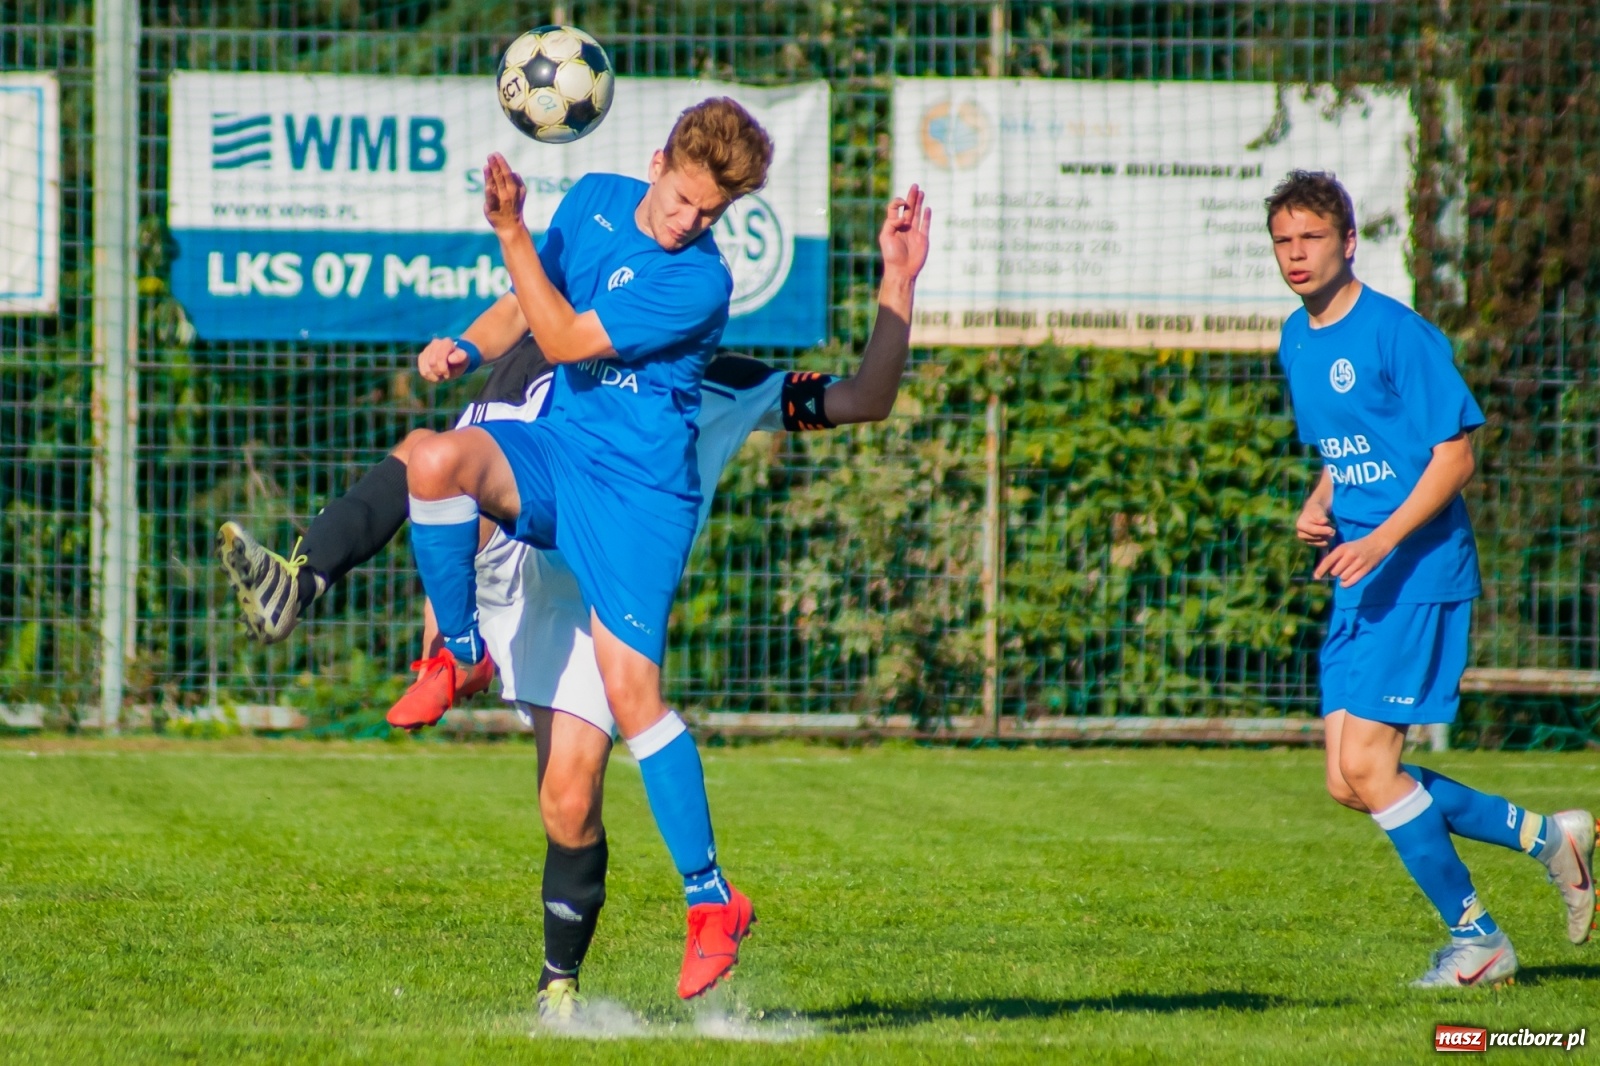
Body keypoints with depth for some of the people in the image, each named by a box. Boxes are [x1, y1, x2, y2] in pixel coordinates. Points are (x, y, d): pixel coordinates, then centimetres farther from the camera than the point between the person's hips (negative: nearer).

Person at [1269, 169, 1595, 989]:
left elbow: (1454, 455, -14)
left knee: (1366, 766, -13)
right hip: (1357, 583, 9)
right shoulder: (1297, 343, 13)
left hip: (1419, 574, -9)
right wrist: (1317, 509, 4)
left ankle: (1475, 940, 1)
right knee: (1349, 784, 4)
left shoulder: (1397, 334, -13)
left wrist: (1381, 541, -24)